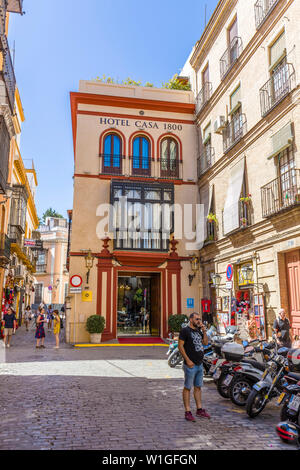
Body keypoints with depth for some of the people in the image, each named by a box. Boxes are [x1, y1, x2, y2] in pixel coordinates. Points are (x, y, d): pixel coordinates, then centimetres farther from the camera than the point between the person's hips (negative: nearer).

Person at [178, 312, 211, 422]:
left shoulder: (199, 331, 14)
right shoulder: (185, 330, -10)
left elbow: (205, 343, 13)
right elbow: (180, 346, -14)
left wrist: (204, 331, 0)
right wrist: (188, 360, -18)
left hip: (200, 364, 8)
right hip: (190, 365, -8)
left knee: (198, 387, 15)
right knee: (187, 388, 0)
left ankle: (199, 410, 24)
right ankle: (188, 412, 6)